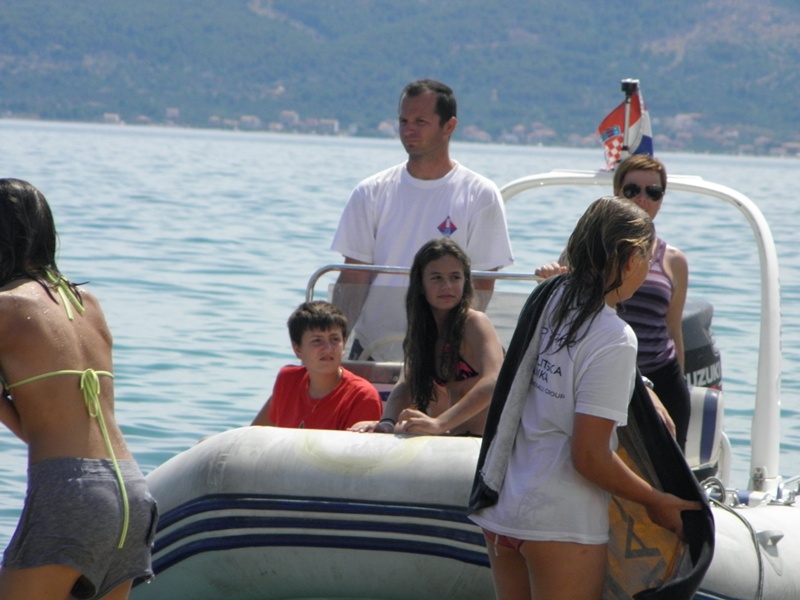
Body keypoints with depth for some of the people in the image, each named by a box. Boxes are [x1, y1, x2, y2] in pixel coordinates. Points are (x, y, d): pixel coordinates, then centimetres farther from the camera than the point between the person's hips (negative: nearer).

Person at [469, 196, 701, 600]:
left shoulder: (548, 298, 4)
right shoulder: (613, 339, -18)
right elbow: (590, 457, -17)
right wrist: (656, 502, -5)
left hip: (499, 506, 8)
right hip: (561, 522, -8)